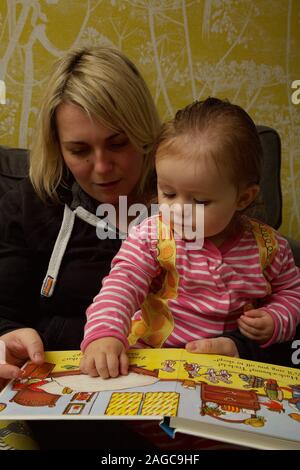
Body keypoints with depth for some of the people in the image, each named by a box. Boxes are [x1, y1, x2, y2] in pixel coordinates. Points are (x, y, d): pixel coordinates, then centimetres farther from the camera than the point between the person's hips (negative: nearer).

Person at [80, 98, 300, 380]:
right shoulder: (151, 237, -8)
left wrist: (276, 321, -7)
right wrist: (104, 333, -36)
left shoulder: (267, 246, -3)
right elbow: (122, 283, -18)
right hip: (152, 354, -1)